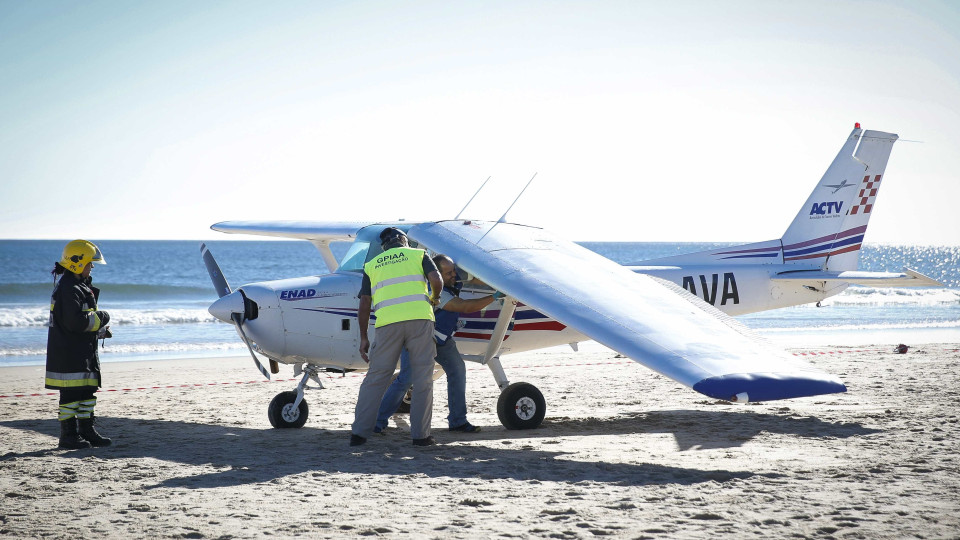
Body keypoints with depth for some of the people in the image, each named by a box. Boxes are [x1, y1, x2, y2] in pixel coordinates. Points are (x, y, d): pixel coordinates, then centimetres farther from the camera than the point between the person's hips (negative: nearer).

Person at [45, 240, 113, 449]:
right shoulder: (68, 289, -18)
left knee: (87, 391, 13)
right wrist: (101, 318, -11)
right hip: (68, 352, -11)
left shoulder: (81, 286, 17)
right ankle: (68, 435, -1)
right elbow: (77, 321, -26)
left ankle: (86, 430, 21)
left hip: (83, 351, 11)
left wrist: (100, 330, 9)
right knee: (71, 393, -6)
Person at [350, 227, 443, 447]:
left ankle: (359, 432, 2)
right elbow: (436, 280, 0)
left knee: (376, 377, 6)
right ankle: (420, 434, 3)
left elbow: (365, 302, 13)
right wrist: (434, 298, 21)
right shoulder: (418, 254, 16)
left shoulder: (372, 265, 21)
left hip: (387, 322, 2)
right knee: (422, 378, 5)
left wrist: (363, 337, 14)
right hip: (419, 317, -2)